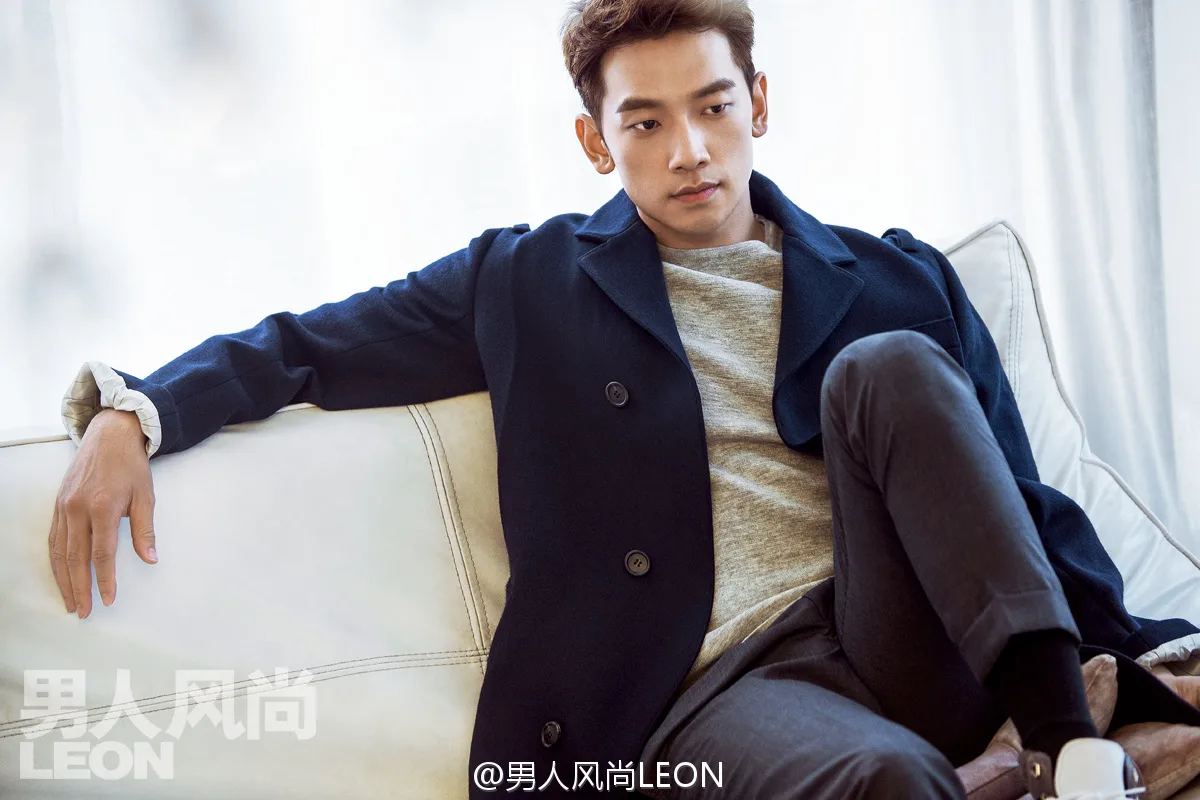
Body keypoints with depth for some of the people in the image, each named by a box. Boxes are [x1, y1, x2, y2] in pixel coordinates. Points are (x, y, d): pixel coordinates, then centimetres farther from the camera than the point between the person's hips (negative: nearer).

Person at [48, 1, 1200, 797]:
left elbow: (1020, 503, 15)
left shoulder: (899, 282, 16)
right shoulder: (530, 285, 14)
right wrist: (129, 411, -2)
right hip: (708, 692, -4)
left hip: (912, 649, 4)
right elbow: (310, 344, 14)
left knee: (885, 366, -23)